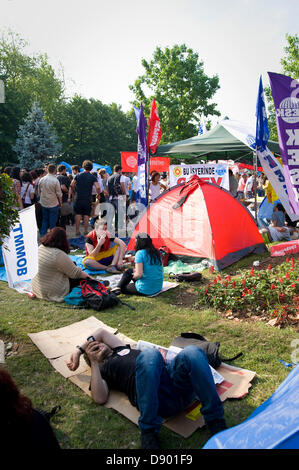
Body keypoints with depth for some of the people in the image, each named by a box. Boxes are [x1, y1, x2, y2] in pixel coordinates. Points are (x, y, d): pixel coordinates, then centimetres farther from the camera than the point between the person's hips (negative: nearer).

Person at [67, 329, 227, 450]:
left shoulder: (121, 350, 39)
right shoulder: (100, 371, 25)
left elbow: (102, 332, 48)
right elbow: (100, 399, 6)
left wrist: (77, 351, 45)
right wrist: (94, 362, 12)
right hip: (152, 394, -4)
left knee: (191, 353, -30)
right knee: (149, 355, -38)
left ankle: (216, 423, -24)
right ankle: (149, 432, -27)